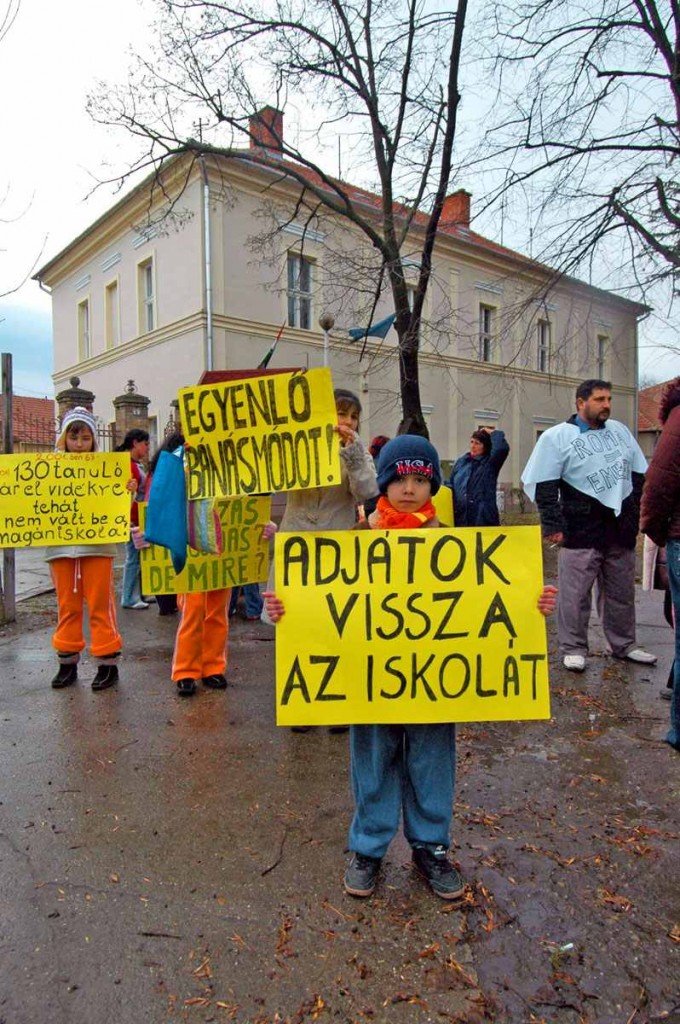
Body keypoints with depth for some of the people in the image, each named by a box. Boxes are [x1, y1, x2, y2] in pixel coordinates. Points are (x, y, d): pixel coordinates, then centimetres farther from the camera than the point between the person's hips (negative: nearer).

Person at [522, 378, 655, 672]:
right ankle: (573, 649, 10)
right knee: (575, 593, -2)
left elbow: (639, 475, 18)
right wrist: (553, 525, -12)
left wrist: (640, 515, 12)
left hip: (621, 527, 5)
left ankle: (624, 645, 28)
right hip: (582, 530, -5)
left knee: (622, 592, 14)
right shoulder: (557, 436, -4)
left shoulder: (620, 430, 12)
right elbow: (543, 484, -8)